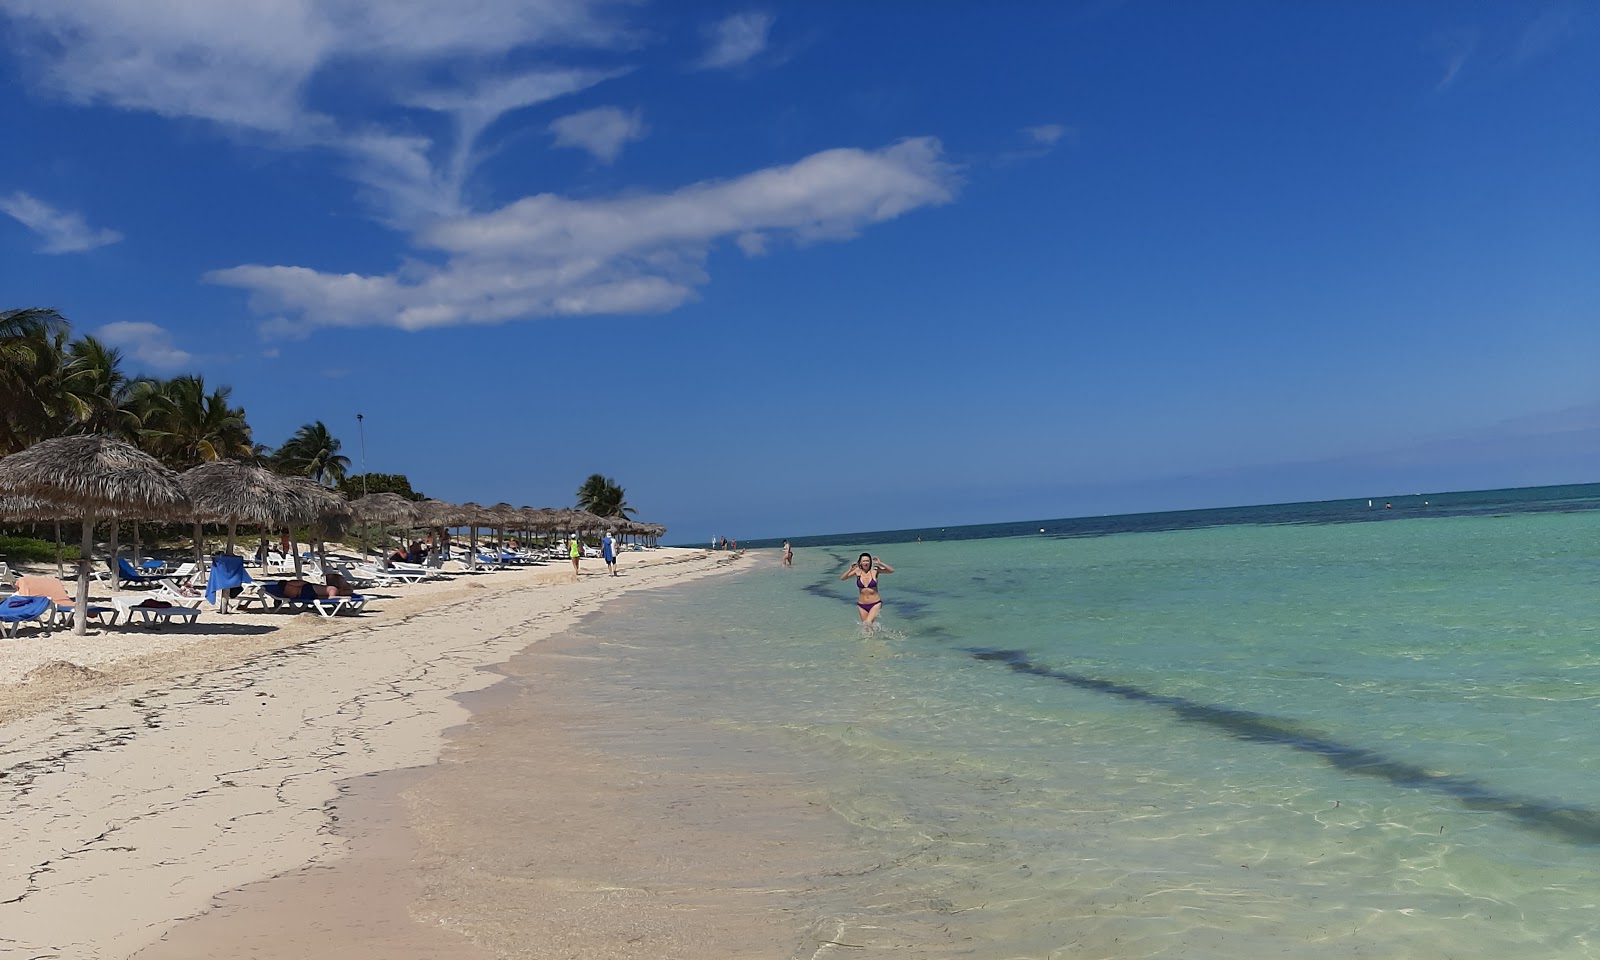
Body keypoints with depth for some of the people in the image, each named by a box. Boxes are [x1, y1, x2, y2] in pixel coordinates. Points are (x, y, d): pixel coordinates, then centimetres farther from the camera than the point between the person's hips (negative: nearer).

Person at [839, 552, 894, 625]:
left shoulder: (875, 570, -9)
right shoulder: (857, 571, -4)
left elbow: (891, 570, -16)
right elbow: (842, 578, -6)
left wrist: (880, 563, -26)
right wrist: (850, 569, -21)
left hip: (875, 604, -3)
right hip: (862, 605, 3)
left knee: (868, 623, -22)